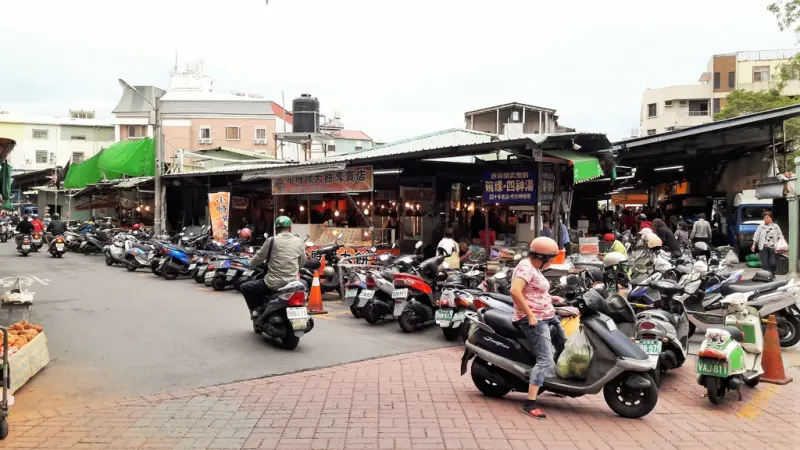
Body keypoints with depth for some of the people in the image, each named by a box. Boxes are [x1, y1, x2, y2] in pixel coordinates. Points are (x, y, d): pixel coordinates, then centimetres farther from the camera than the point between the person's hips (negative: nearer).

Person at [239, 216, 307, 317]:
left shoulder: (272, 240, -6)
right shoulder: (299, 242, 3)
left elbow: (259, 258, 4)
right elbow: (302, 263, 13)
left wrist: (249, 263, 25)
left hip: (273, 284, -3)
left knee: (245, 287, 19)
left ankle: (256, 309, 8)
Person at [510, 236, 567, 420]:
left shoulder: (534, 268, 14)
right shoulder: (526, 267, -18)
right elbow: (515, 291, -33)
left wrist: (551, 298, 14)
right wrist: (530, 315, -30)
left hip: (548, 317, 11)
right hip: (534, 320, -11)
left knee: (564, 346, 24)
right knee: (545, 359, -17)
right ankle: (530, 403, -18)